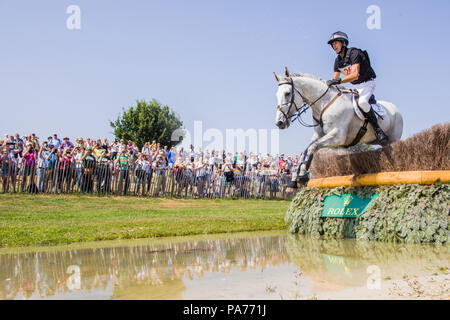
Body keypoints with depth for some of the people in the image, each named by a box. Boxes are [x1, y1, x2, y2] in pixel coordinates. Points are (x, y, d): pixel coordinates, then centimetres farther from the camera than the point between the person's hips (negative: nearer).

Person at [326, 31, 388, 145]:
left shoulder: (354, 53, -20)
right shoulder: (338, 61, 5)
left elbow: (355, 75, -33)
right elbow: (334, 79, 8)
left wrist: (339, 81, -42)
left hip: (366, 84, -9)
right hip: (353, 87, 9)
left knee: (362, 102, -36)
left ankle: (377, 129, -24)